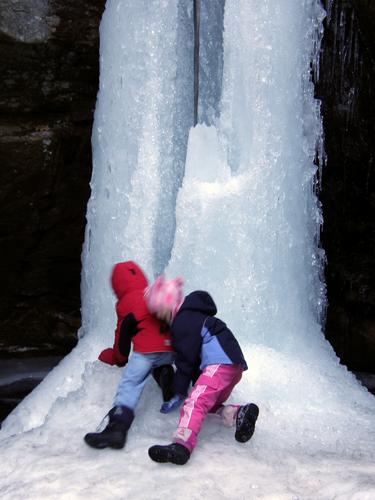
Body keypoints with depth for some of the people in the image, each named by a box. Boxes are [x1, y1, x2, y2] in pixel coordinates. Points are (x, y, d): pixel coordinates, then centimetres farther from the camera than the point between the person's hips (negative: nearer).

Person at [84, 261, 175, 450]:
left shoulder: (126, 304, 11)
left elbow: (123, 334, 17)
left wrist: (119, 358, 34)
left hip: (146, 351, -5)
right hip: (170, 349, 5)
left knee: (129, 385, -7)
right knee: (159, 365, 36)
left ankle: (118, 426, -25)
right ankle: (165, 374, 2)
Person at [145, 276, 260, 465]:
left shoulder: (183, 321, -6)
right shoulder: (192, 316, 26)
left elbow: (186, 360, -8)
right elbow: (190, 356, 32)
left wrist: (178, 393, -2)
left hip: (220, 363, -11)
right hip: (234, 366, 11)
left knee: (195, 401, -23)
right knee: (209, 403, 19)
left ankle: (183, 444, -42)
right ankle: (239, 413, -5)